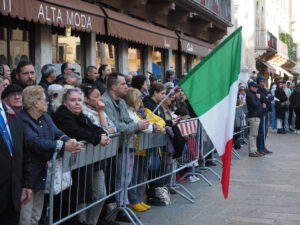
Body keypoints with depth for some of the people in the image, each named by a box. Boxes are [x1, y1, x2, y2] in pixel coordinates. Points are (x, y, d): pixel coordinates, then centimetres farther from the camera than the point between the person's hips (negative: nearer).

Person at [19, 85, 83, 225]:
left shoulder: (46, 117, 12)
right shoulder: (23, 120, -17)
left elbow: (57, 133, 0)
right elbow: (35, 142, -29)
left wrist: (69, 141, -23)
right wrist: (62, 146, -35)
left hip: (41, 175, 9)